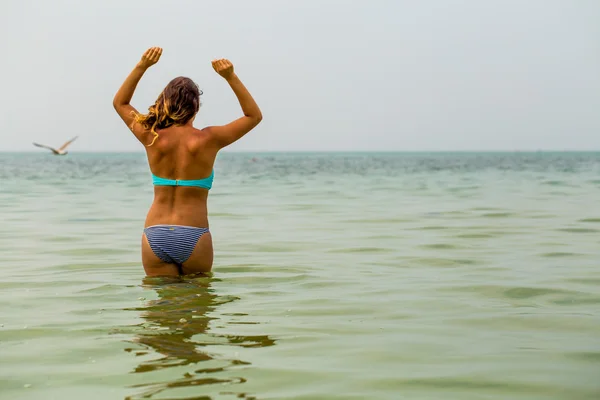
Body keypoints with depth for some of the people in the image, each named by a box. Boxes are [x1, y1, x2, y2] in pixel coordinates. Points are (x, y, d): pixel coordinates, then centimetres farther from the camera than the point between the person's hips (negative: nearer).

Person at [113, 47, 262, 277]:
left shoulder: (153, 138, -1)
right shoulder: (207, 140, -7)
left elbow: (120, 103, 18)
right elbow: (254, 116, 7)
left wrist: (141, 67, 11)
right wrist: (231, 77, 1)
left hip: (155, 236, 2)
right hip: (193, 237, -2)